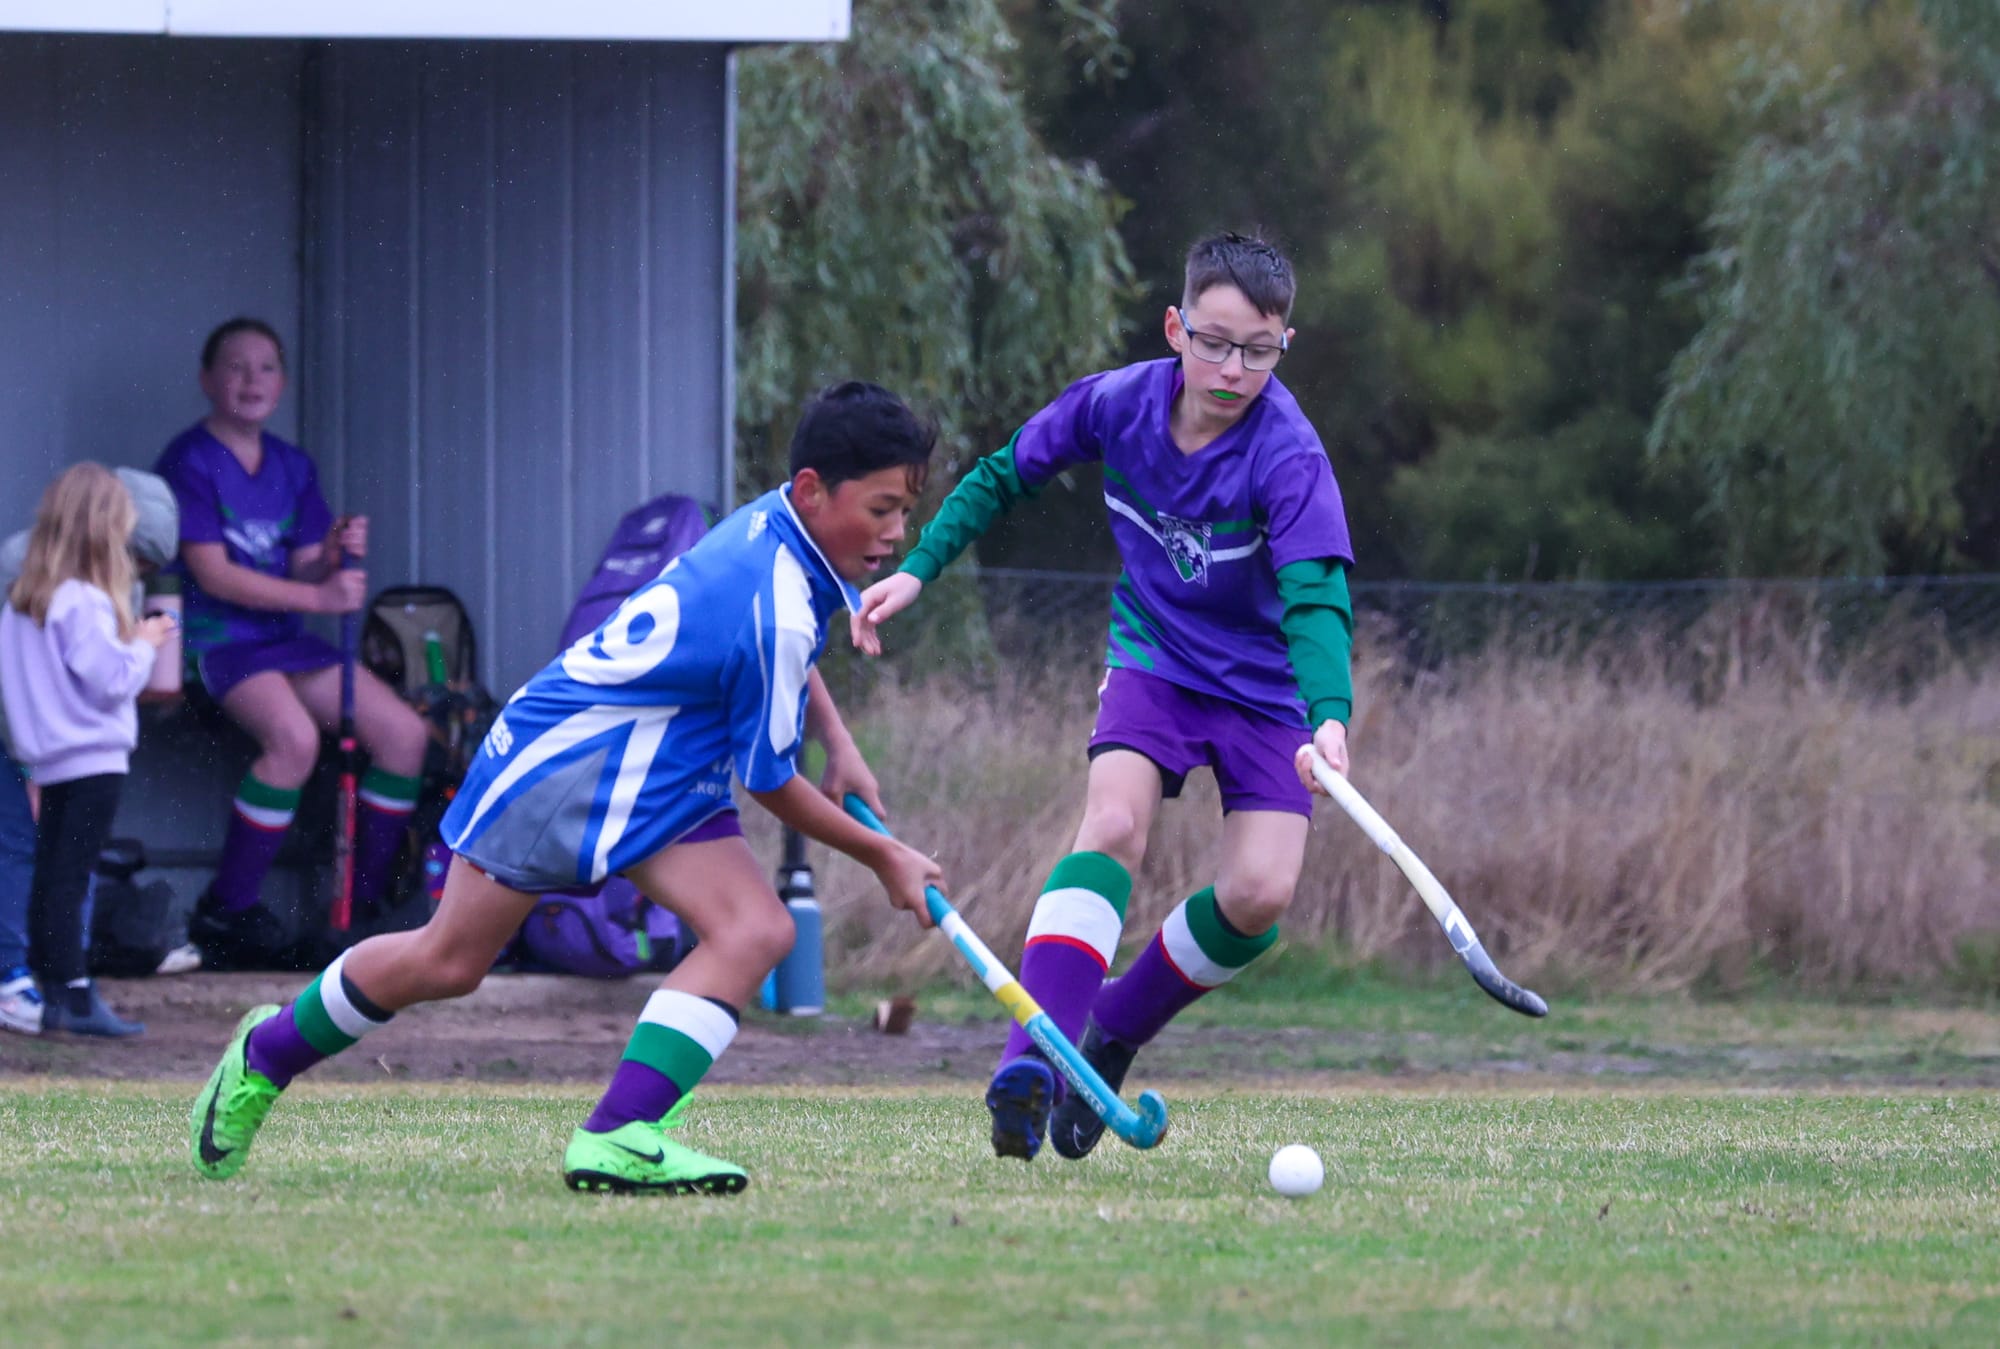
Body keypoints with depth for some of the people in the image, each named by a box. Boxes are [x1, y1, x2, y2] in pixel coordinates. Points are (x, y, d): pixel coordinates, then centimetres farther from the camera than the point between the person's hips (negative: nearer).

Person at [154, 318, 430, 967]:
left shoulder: (292, 467, 14)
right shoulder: (190, 461, -9)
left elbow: (302, 572, 13)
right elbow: (212, 573, -16)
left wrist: (335, 554, -11)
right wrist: (319, 596, -21)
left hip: (285, 639, 8)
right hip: (215, 638, -8)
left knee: (404, 732, -5)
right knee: (294, 736, -34)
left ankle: (366, 904, 4)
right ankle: (224, 911, -24)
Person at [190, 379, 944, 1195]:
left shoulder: (777, 525, -4)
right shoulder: (776, 616, -31)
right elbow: (771, 786, -17)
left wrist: (838, 745, 12)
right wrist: (885, 858, -6)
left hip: (660, 779, 9)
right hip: (562, 757, -9)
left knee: (756, 930, -14)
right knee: (449, 960, 5)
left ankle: (620, 1136, -20)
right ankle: (264, 1055, 29)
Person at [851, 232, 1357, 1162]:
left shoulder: (1288, 456, -25)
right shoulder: (1118, 404, -13)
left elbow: (1316, 600, -36)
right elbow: (1004, 477, 6)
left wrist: (1328, 719, -52)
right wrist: (916, 571, -2)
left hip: (1265, 684, -1)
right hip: (1153, 657, 1)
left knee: (1259, 895, -17)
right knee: (1114, 822, -26)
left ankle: (1111, 1036, 8)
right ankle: (1031, 1064, -37)